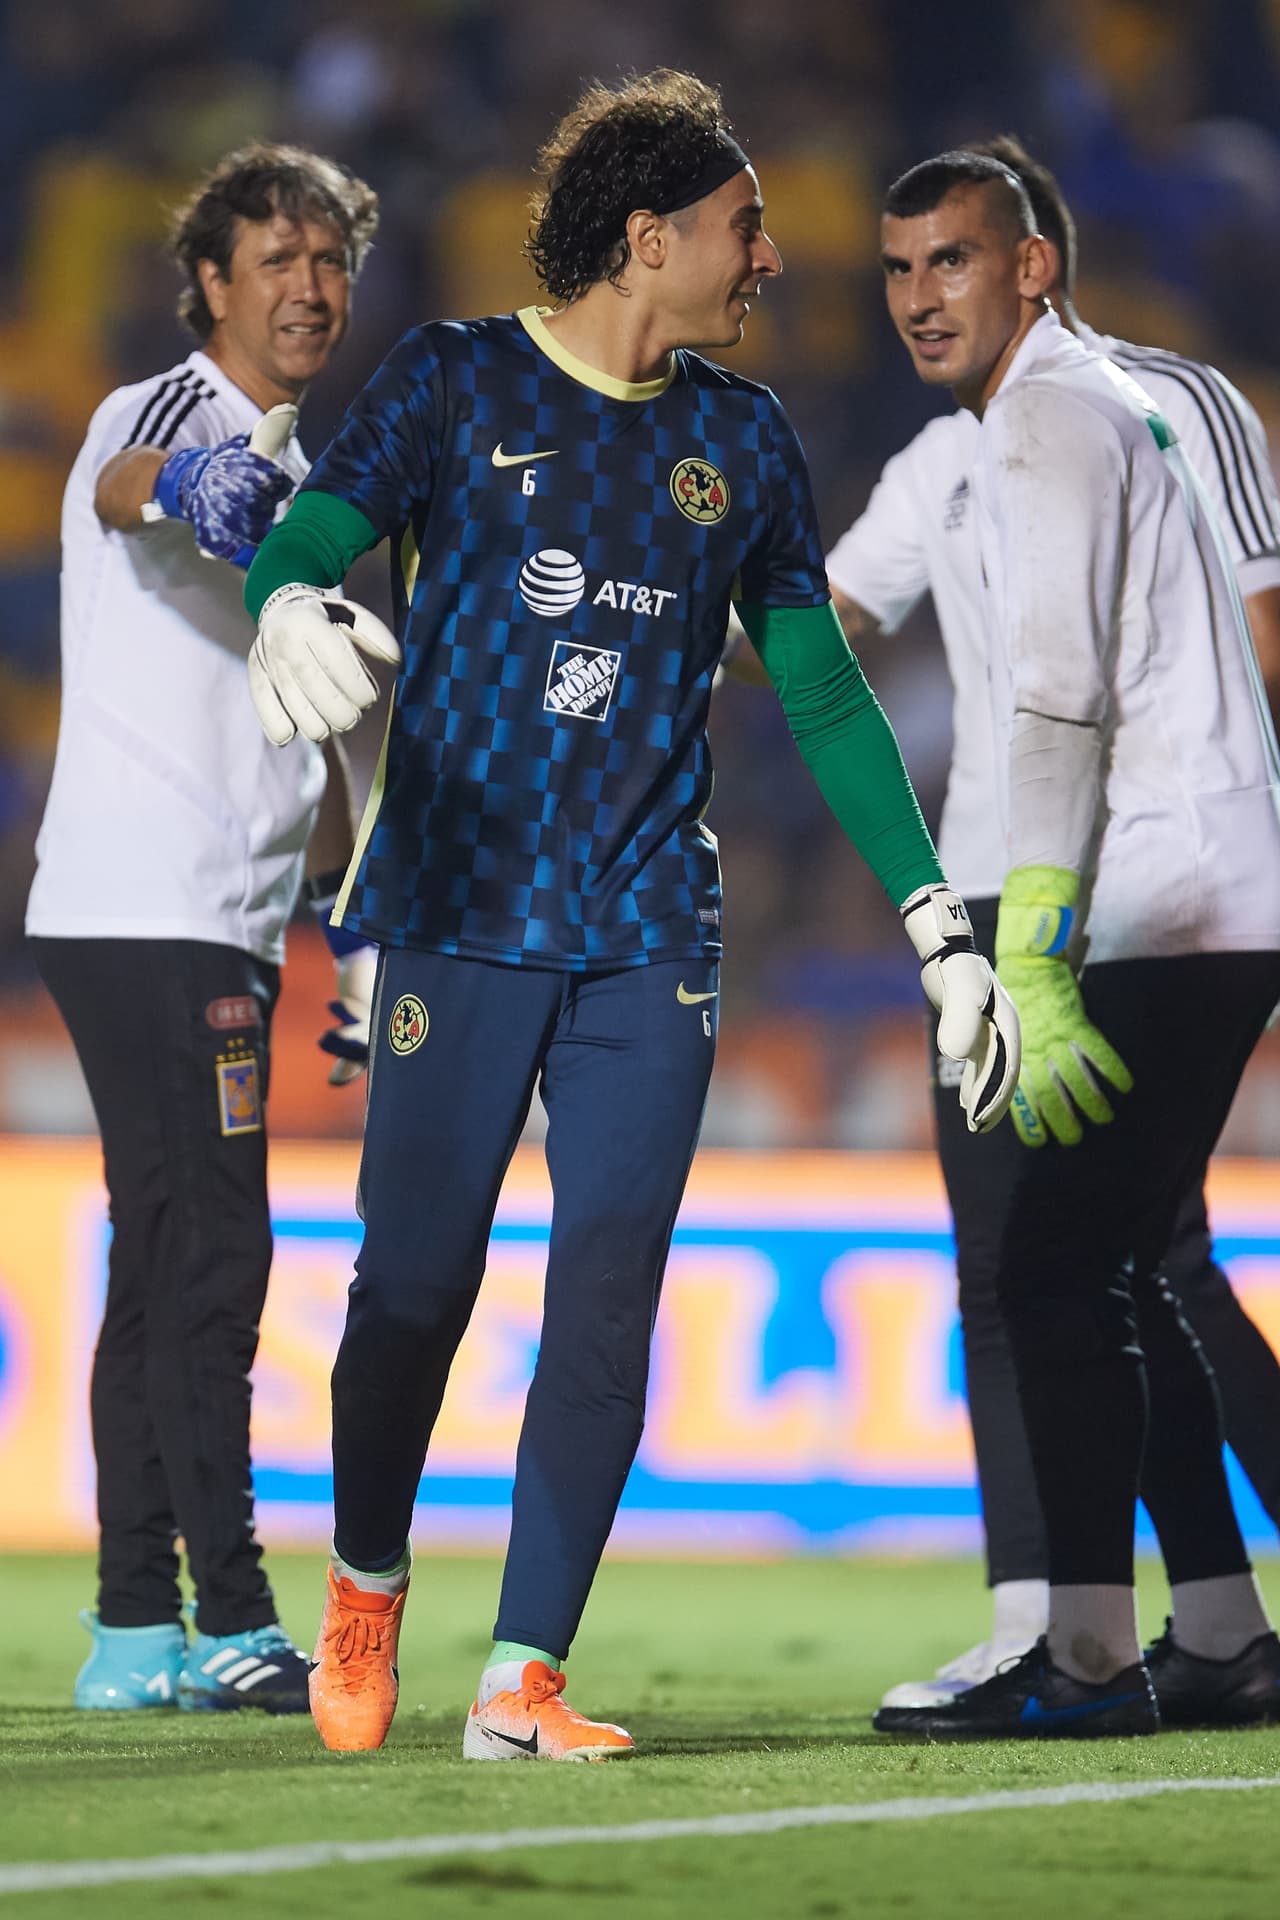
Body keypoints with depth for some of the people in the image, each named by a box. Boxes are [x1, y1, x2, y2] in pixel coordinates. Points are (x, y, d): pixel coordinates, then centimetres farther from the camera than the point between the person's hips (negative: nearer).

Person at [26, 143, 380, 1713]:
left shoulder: (303, 488, 19)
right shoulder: (167, 412, -7)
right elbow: (125, 486, -34)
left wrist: (355, 934, 24)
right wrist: (188, 490, -58)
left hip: (225, 928, 9)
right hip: (136, 911, -9)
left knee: (169, 1262, 10)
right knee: (212, 1249, -13)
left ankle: (135, 1632, 14)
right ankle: (229, 1620, -14)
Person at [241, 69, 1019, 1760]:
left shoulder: (744, 440, 12)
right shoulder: (456, 383, 2)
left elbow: (823, 696, 16)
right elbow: (307, 536, -9)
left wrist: (941, 930, 10)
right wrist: (294, 610, -35)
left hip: (650, 938, 3)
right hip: (460, 920, -3)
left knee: (607, 1305, -7)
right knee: (417, 1286, -3)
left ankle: (523, 1677, -3)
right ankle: (366, 1587, 24)